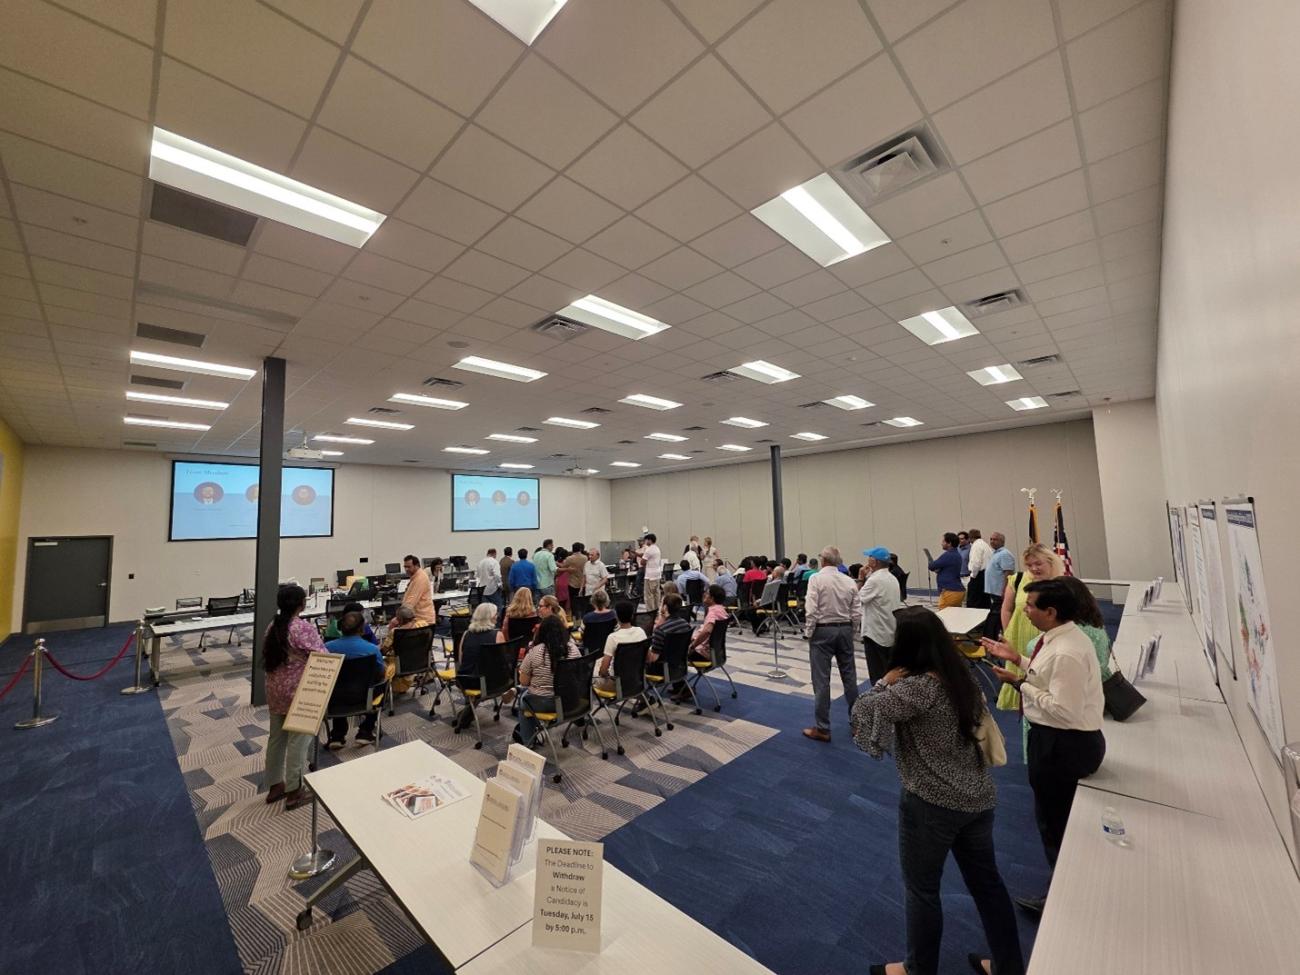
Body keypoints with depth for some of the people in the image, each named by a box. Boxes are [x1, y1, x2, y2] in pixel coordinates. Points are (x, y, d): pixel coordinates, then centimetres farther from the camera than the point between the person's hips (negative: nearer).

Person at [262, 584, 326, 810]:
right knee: (297, 741, 4)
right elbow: (323, 658, -21)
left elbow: (266, 656, 13)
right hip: (298, 691, -8)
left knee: (276, 737, 19)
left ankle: (274, 786, 32)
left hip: (275, 689, 8)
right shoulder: (303, 627, -21)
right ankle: (294, 792, 13)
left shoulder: (273, 626, 4)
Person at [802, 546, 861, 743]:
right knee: (849, 676, 16)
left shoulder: (816, 578, -12)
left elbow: (811, 610, -17)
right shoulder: (849, 581, 2)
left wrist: (809, 632, -5)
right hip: (845, 630, 5)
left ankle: (822, 729, 8)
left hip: (822, 630, -5)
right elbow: (855, 612, 2)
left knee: (822, 680, 1)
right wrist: (847, 629, 15)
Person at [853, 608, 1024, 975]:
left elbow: (862, 710, -29)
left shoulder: (919, 687, -27)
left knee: (921, 889, 16)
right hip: (978, 797, 7)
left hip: (932, 803, -7)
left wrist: (884, 683, -13)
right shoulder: (962, 676, -2)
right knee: (986, 880, 26)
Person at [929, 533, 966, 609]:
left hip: (950, 592, -10)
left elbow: (932, 566, -13)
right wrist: (938, 570, 6)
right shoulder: (957, 555, 15)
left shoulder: (948, 555, -17)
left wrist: (931, 561, 9)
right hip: (959, 590, 10)